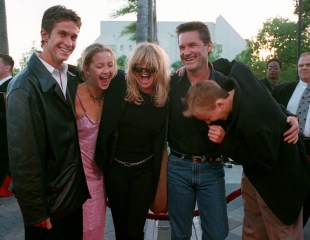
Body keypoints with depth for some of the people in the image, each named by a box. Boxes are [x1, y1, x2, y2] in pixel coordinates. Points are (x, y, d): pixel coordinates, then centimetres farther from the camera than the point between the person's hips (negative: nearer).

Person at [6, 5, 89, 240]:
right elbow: (22, 154, -19)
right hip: (47, 203, -6)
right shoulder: (25, 86, -19)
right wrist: (36, 211, -15)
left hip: (76, 194, 6)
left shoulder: (72, 79, 3)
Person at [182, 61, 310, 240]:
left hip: (278, 183, -8)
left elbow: (266, 162, -26)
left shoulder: (253, 121, -40)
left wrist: (226, 141, -27)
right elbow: (234, 63, 9)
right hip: (255, 173, 8)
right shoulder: (237, 74, -16)